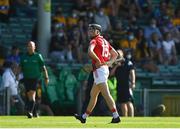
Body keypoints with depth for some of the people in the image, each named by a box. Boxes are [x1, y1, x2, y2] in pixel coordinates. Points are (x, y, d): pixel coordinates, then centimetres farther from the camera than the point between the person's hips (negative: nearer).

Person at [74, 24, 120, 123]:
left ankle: (116, 116, -23)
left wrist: (98, 61, -16)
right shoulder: (105, 41, 19)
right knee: (93, 94, 17)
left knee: (106, 94, -15)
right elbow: (115, 54, 22)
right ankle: (84, 117, 25)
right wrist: (109, 62, 9)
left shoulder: (94, 41, -6)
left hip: (99, 69, -10)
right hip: (105, 70, 10)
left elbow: (90, 51, -28)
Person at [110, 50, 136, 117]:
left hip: (127, 85, -7)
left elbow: (132, 73, -6)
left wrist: (133, 82, -16)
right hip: (119, 85, 7)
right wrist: (116, 66, -3)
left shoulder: (128, 62, 2)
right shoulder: (116, 65, 18)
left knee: (129, 102, -15)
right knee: (122, 103, 8)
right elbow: (111, 73, 9)